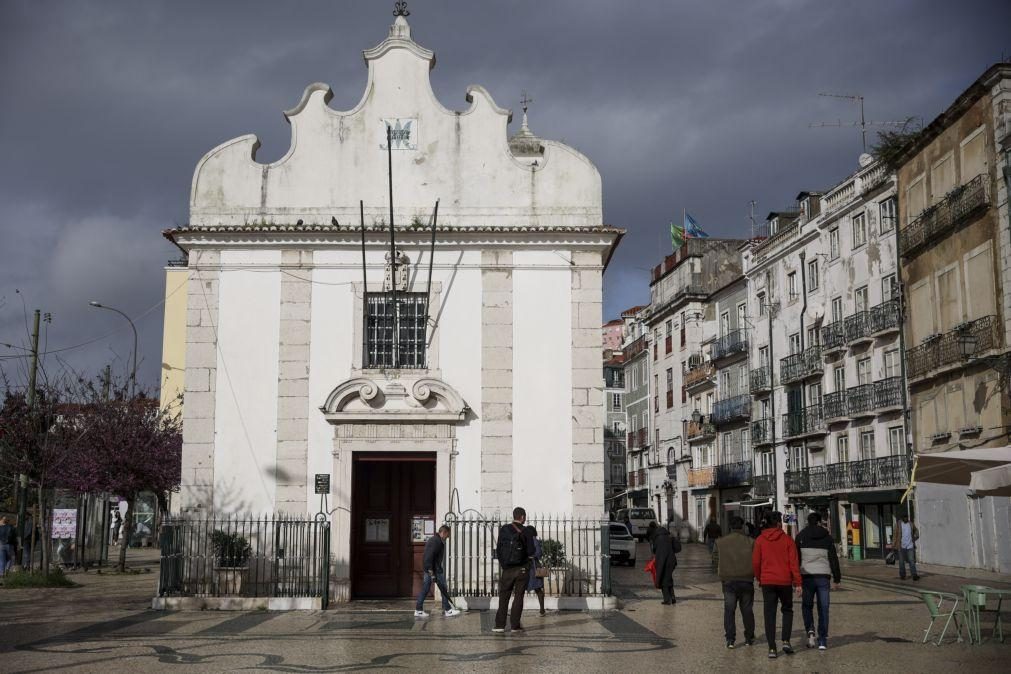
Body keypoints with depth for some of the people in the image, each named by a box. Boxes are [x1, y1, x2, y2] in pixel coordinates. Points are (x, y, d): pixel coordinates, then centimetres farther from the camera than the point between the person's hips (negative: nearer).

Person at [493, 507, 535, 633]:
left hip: (507, 569, 2)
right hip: (522, 568, -1)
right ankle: (515, 625, 2)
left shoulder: (504, 529, 1)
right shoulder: (526, 532, -6)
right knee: (518, 596, 4)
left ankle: (500, 624, 4)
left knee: (504, 596, 7)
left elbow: (498, 550, 2)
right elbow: (531, 552, -6)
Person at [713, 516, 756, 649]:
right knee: (747, 609, 11)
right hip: (746, 580, 0)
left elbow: (715, 561, 4)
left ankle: (730, 638, -4)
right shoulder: (750, 542, -4)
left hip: (728, 580, 0)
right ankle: (749, 637, 19)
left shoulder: (720, 542, 0)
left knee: (729, 610, 3)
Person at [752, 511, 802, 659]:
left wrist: (759, 578, 14)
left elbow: (755, 562, -1)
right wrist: (797, 582, -4)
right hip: (785, 581, -1)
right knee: (787, 610, 19)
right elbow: (794, 562, -7)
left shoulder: (760, 540, -1)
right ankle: (786, 641, 7)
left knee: (770, 614, 5)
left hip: (767, 582, 1)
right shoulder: (787, 540, -3)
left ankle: (772, 648, 1)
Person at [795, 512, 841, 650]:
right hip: (823, 576, 0)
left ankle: (810, 630, -7)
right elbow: (833, 559, 3)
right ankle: (822, 641, 3)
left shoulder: (801, 536, 3)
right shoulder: (827, 537, 4)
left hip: (807, 576, 0)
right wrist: (837, 578, 8)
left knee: (807, 606, 15)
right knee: (823, 609, 6)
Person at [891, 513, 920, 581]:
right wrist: (893, 546, -5)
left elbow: (916, 530, 28)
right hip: (901, 546, -1)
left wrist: (916, 536, 9)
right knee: (901, 562, 5)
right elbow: (895, 535, -2)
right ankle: (902, 576, 13)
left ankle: (914, 575, -7)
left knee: (912, 561, -5)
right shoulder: (898, 524, -1)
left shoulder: (911, 524, 8)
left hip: (910, 546, 2)